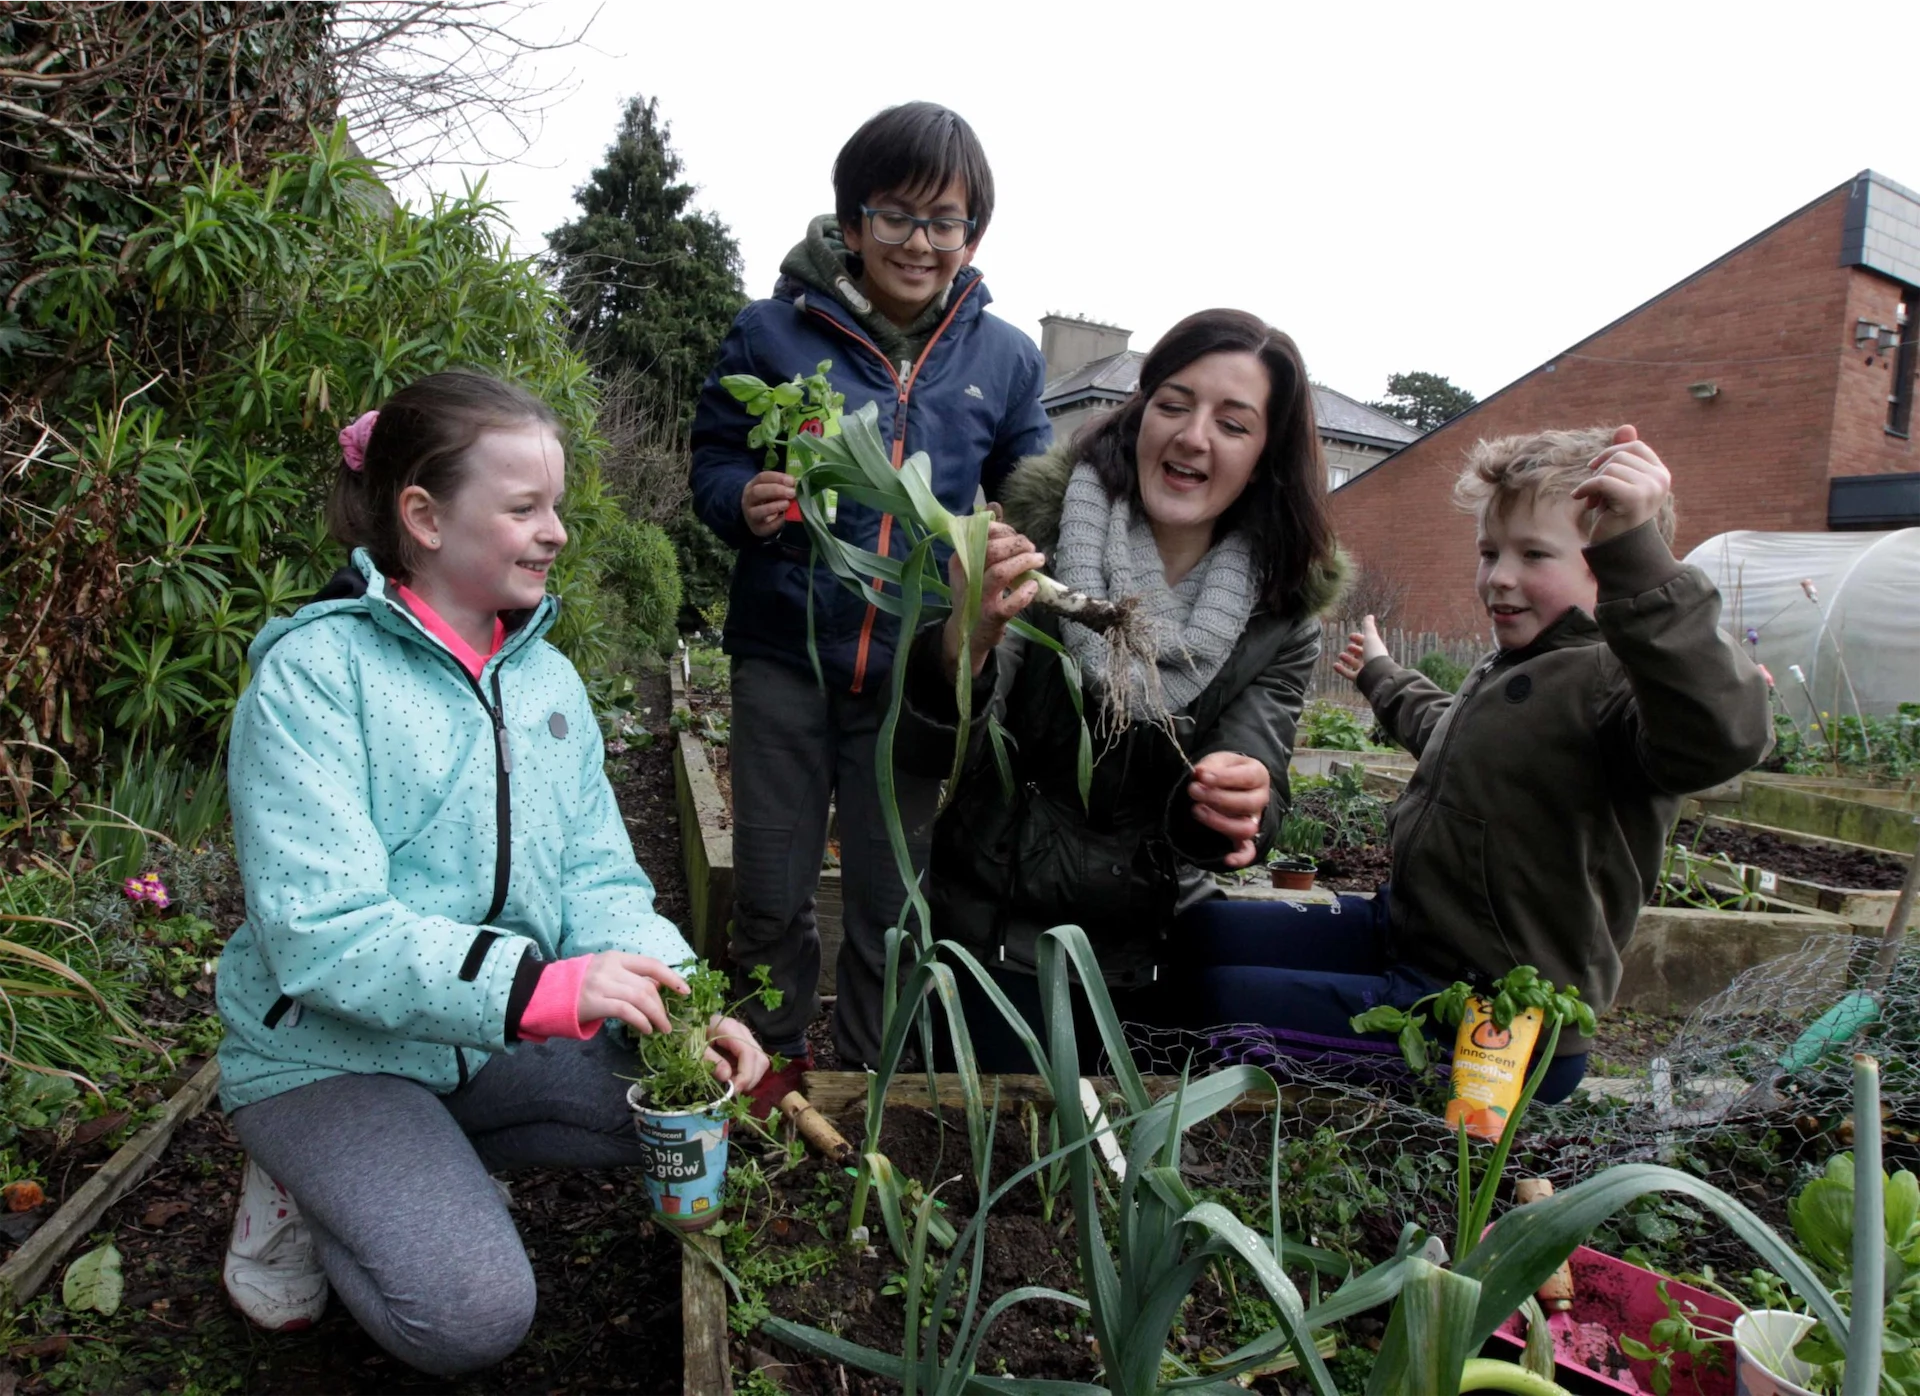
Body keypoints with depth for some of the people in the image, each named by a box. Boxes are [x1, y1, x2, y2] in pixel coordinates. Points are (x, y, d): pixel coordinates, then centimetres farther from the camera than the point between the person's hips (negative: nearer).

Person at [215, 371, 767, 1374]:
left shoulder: (547, 678, 3)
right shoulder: (315, 674, -18)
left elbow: (597, 873, -2)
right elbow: (319, 933, -26)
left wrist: (674, 1005, -21)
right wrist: (545, 985, -37)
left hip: (494, 1044, 6)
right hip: (329, 1058, -6)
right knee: (471, 1312, -22)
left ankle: (433, 1162, 6)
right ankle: (303, 1187, 8)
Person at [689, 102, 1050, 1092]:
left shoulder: (1005, 358, 3)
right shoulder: (774, 331, -4)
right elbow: (713, 459, 3)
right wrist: (745, 501, -19)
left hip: (917, 668, 1)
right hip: (787, 651, -1)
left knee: (890, 895, 13)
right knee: (771, 890, 9)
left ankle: (864, 1072, 34)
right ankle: (770, 1058, 33)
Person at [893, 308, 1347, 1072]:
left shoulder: (1282, 612, -6)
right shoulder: (1041, 525, -13)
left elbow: (1240, 810, -11)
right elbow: (926, 748, -18)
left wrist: (1234, 803, -35)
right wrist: (969, 636, -39)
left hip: (1151, 952, 3)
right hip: (998, 930, -2)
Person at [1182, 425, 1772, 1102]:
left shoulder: (1615, 675, -20)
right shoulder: (1512, 666, 12)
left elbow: (1722, 734, -45)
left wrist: (1638, 551, -52)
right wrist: (1383, 677, 54)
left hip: (1489, 1015, -10)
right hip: (1402, 929, 10)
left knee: (1221, 999, -16)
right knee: (1206, 935, 13)